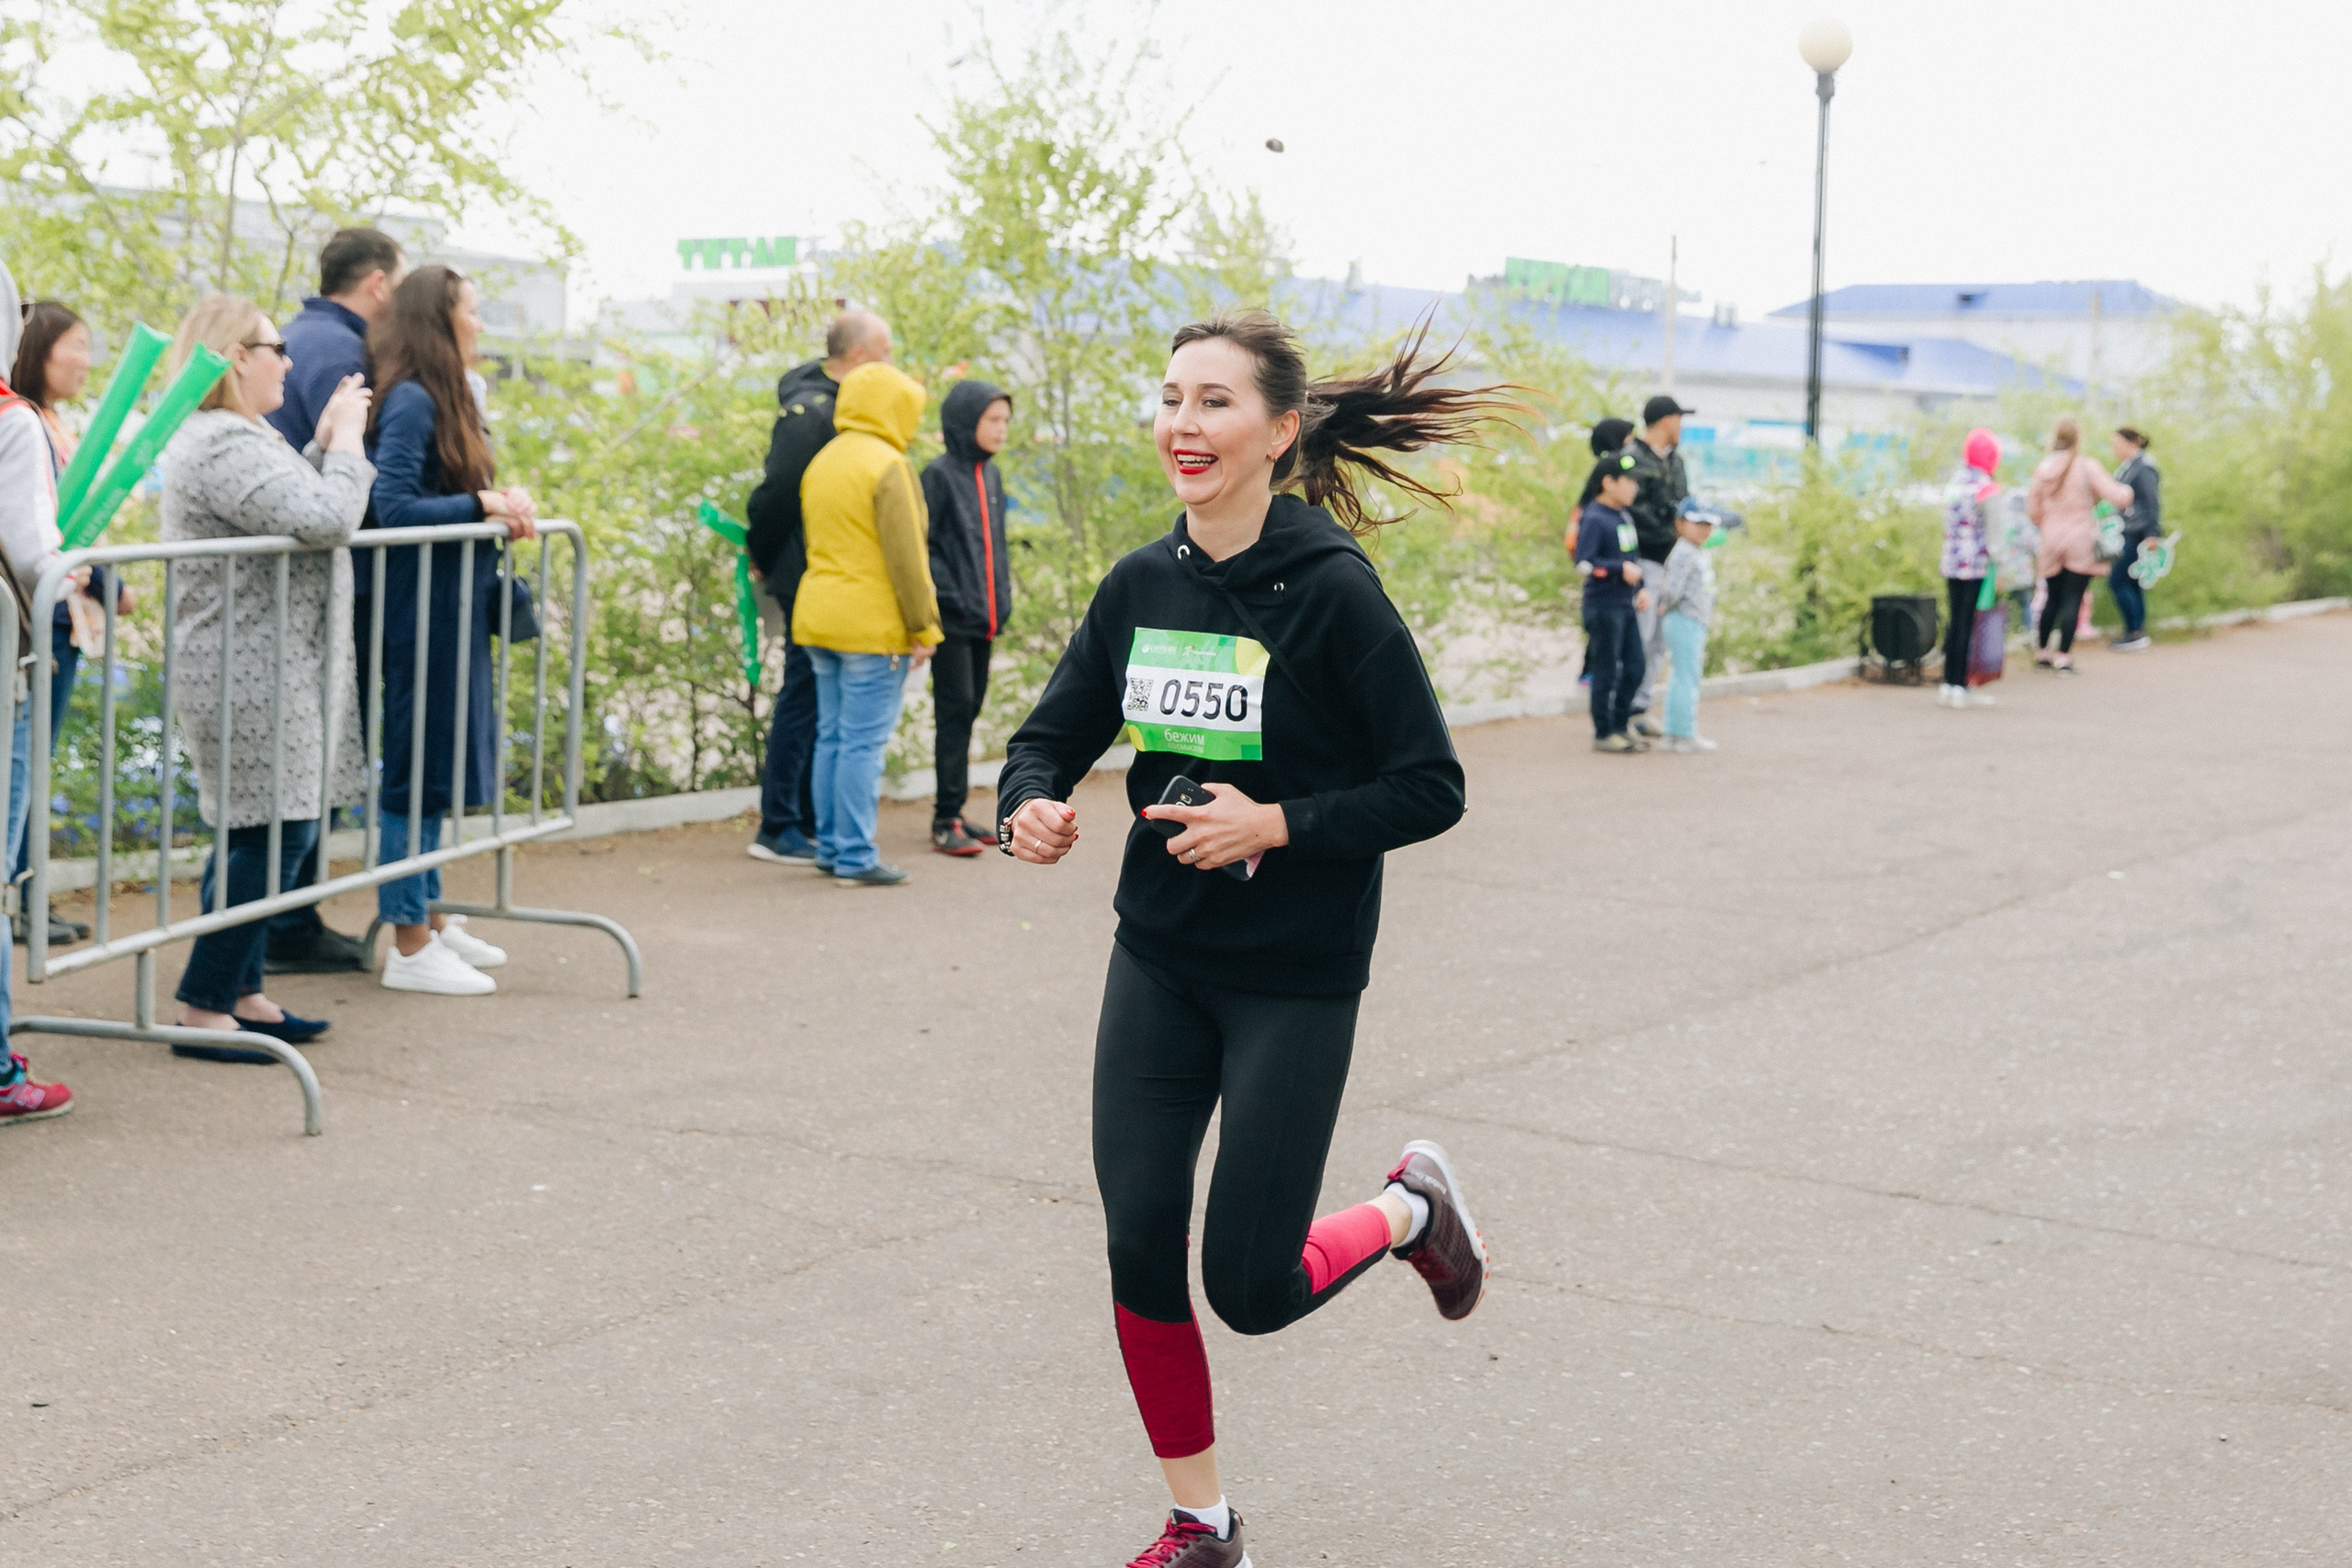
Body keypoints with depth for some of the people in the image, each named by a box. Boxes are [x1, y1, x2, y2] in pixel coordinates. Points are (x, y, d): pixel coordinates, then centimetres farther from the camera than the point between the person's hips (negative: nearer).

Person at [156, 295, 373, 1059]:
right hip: (253, 675, -11)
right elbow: (327, 520, -25)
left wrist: (325, 442, 13)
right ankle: (202, 1009, -5)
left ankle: (238, 993, 21)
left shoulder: (227, 438, 18)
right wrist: (345, 441, -11)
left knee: (254, 836, 14)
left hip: (253, 671, 11)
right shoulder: (225, 444, -19)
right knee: (273, 834, -9)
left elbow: (294, 505, 22)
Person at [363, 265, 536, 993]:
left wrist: (501, 508, -3)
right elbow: (393, 507, -23)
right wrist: (482, 504, -21)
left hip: (452, 605, 10)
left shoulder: (441, 399, 15)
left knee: (439, 765, 16)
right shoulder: (410, 402, -15)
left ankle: (428, 919, 27)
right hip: (420, 610, -10)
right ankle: (409, 946, 2)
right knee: (418, 766, -4)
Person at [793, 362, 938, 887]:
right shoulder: (887, 466, -13)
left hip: (818, 620, 8)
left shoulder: (821, 463, 15)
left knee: (831, 738, 13)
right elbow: (906, 557, -15)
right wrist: (922, 628, -10)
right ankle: (856, 857, -5)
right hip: (872, 626, -8)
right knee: (864, 741, -6)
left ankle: (830, 846, 17)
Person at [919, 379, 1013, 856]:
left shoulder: (991, 475, 14)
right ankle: (946, 819, -6)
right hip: (952, 618, -7)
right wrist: (945, 595, -16)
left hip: (984, 617, 7)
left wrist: (1002, 598, 14)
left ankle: (953, 813, 16)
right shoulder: (939, 475, -9)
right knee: (956, 710, -8)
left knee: (969, 710, 10)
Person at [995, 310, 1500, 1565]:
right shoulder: (1141, 586, 1)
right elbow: (1052, 734, 7)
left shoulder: (1333, 591, -15)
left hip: (1294, 978, -5)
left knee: (1250, 1288, 0)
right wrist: (1029, 808, -15)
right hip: (1157, 959, 5)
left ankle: (1412, 1207, 32)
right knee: (1139, 1248, 3)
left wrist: (1278, 824, -23)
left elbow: (1430, 789, -13)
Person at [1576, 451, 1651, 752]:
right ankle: (1604, 734, 8)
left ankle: (1620, 725, 23)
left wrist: (1641, 588, 14)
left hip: (1625, 605, 9)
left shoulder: (1623, 515, 12)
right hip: (1603, 606, -9)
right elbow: (1583, 564, -22)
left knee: (1636, 666, 12)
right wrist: (1621, 569, -24)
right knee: (1607, 671, -1)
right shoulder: (1594, 519, -14)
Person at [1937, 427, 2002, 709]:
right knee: (1969, 625, -4)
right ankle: (1960, 688, -3)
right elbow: (1992, 533, -13)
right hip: (1978, 565, -7)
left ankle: (1949, 686, 14)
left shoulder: (1954, 483, 12)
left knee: (1954, 623, 11)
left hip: (1951, 563, 7)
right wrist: (2000, 569, -11)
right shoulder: (1986, 488, -10)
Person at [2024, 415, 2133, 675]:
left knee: (2053, 599, 17)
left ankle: (2041, 652, 25)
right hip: (2080, 544, -4)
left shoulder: (2043, 469, 2)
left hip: (2051, 544, 4)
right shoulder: (2087, 467, -10)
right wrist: (2126, 490, 10)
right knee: (2072, 601, -2)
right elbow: (2117, 497, -12)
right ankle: (2064, 656, -5)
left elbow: (2034, 510, 9)